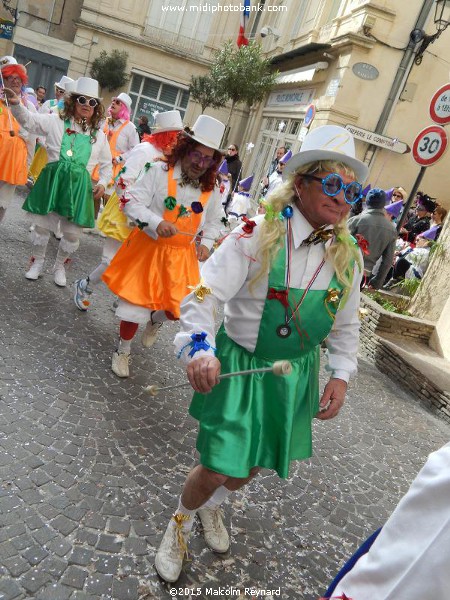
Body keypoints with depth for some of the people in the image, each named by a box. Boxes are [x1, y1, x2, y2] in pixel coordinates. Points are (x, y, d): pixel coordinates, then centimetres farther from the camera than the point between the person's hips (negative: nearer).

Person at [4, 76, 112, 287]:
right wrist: (16, 104, -21)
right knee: (42, 224, 5)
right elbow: (28, 120, -2)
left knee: (72, 233, 5)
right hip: (53, 179, -1)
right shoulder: (56, 121, 5)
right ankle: (37, 262, 27)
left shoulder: (99, 135, 11)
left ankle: (60, 266, 28)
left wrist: (102, 183, 3)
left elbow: (106, 164, 18)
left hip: (79, 185, 2)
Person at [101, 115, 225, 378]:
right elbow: (131, 202, -15)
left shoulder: (212, 189, 1)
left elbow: (214, 220, 16)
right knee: (136, 304, 3)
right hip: (148, 248, -3)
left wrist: (206, 243, -2)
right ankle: (123, 351, 30)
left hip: (182, 257, 3)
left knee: (179, 308, -1)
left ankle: (156, 319, 38)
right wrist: (157, 223, -30)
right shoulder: (160, 171, -11)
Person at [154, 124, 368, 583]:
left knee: (247, 470, 18)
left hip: (296, 377, 5)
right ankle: (179, 524, 39)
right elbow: (205, 296, -22)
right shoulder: (258, 236, -20)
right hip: (240, 367, -5)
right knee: (217, 468, 1)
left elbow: (345, 325, 9)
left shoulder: (348, 257, -3)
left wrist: (340, 376, 1)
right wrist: (199, 349, -37)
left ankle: (210, 505, 56)